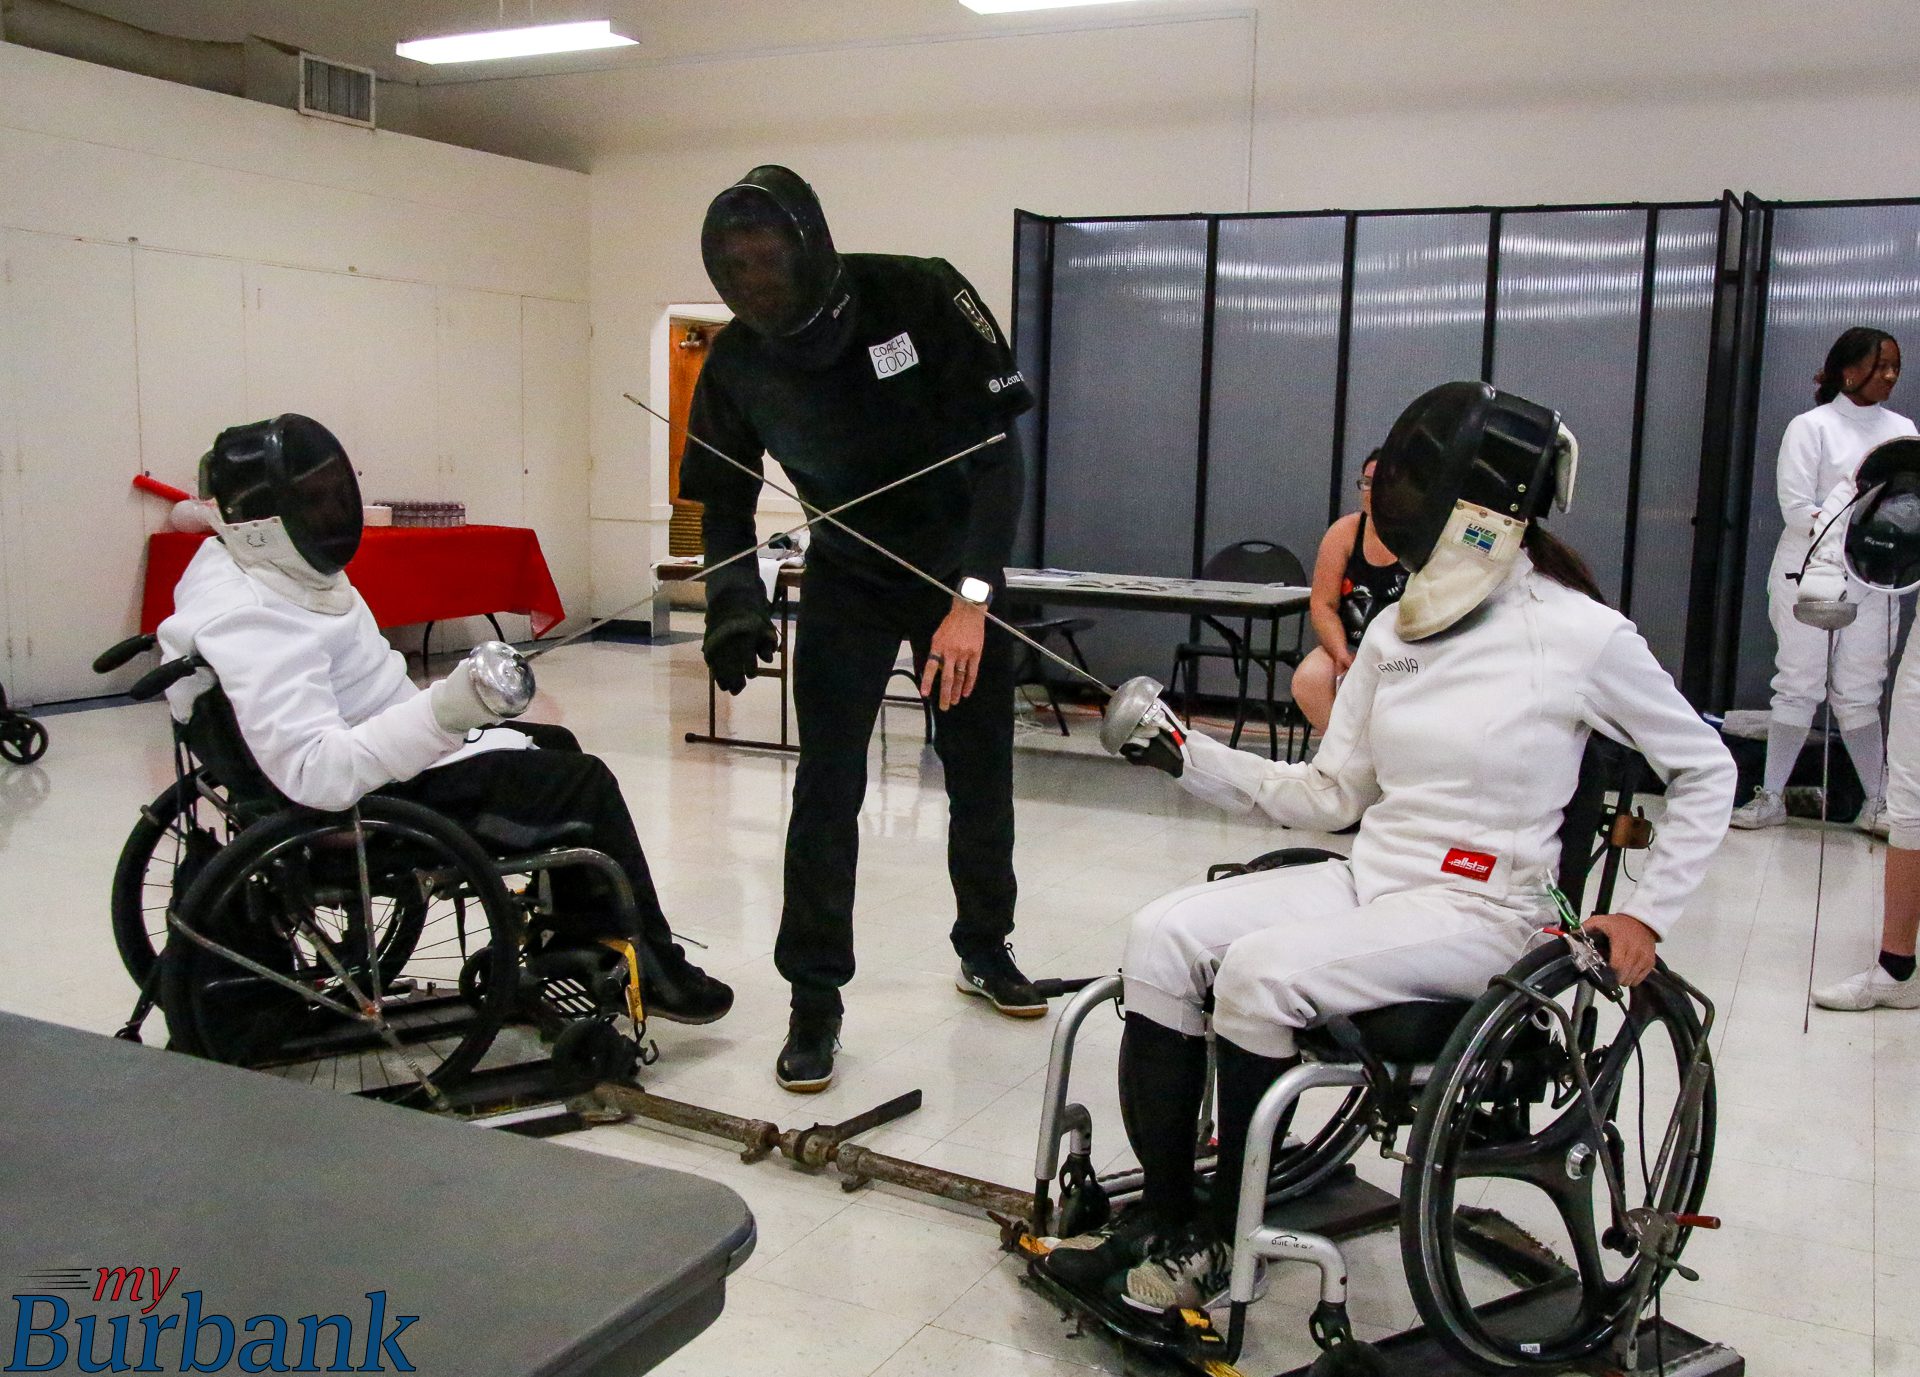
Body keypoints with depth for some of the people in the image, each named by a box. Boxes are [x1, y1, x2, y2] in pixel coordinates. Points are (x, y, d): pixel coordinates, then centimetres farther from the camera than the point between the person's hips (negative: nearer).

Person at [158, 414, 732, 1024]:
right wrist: (441, 713, -47)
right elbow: (312, 771, -38)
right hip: (380, 799, -11)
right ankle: (643, 966, 3)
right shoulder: (248, 624, -28)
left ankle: (575, 949, 29)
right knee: (584, 785, -14)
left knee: (555, 745, 22)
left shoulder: (267, 573, 4)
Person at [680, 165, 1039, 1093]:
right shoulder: (738, 360, -14)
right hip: (848, 580, 1)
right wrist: (734, 601, -22)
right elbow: (724, 503, -2)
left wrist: (971, 602, -32)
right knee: (826, 789, -8)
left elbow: (997, 457, -23)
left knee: (981, 774, 11)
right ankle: (815, 999, 4)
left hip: (961, 569, -1)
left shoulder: (922, 298, -24)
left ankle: (985, 950, 33)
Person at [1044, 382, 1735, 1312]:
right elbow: (1329, 795, 10)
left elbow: (1705, 772, 4)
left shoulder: (1583, 635, -9)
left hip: (1476, 913, -6)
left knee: (1261, 971, -29)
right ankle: (1160, 1216, -7)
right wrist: (1186, 757, 0)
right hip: (1367, 879, 6)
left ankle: (1222, 1240, -7)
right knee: (1161, 938, -16)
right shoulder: (1397, 631, 8)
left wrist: (1649, 914, -3)